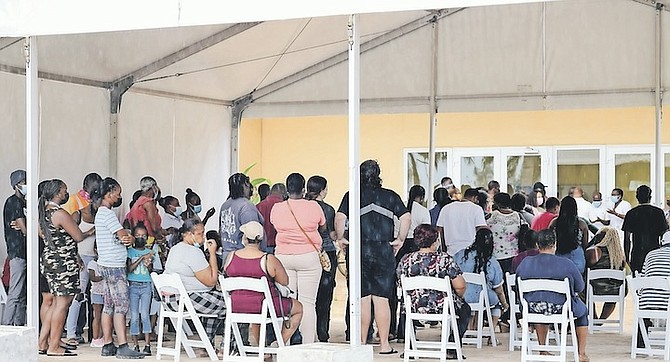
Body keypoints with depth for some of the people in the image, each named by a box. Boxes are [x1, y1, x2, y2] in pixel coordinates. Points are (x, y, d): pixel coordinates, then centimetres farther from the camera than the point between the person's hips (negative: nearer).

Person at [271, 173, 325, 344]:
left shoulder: (276, 209, 1)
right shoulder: (314, 207, -4)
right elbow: (323, 228, 11)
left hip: (283, 258, 2)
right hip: (309, 258, -2)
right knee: (307, 303, 0)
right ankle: (308, 344, -2)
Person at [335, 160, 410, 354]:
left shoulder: (352, 196, 1)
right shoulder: (390, 196, 5)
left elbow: (340, 217, -11)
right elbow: (406, 217, -2)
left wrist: (341, 238, 1)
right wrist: (400, 239, 6)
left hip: (360, 251, 0)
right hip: (384, 251, 1)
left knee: (363, 299, 5)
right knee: (381, 299, 2)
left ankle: (362, 343, 10)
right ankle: (384, 344, 2)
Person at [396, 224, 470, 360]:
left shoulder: (405, 260, -4)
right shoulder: (445, 259, -14)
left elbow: (401, 285, 8)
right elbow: (460, 287, -15)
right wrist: (458, 297, 9)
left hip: (414, 308, 3)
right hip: (443, 308, -2)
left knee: (406, 306, 38)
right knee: (465, 309, 28)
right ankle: (452, 350, 23)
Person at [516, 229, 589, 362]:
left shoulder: (525, 263, -5)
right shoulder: (566, 264, -14)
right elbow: (580, 287, -3)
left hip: (532, 310, 3)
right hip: (560, 310, -3)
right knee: (583, 310, 30)